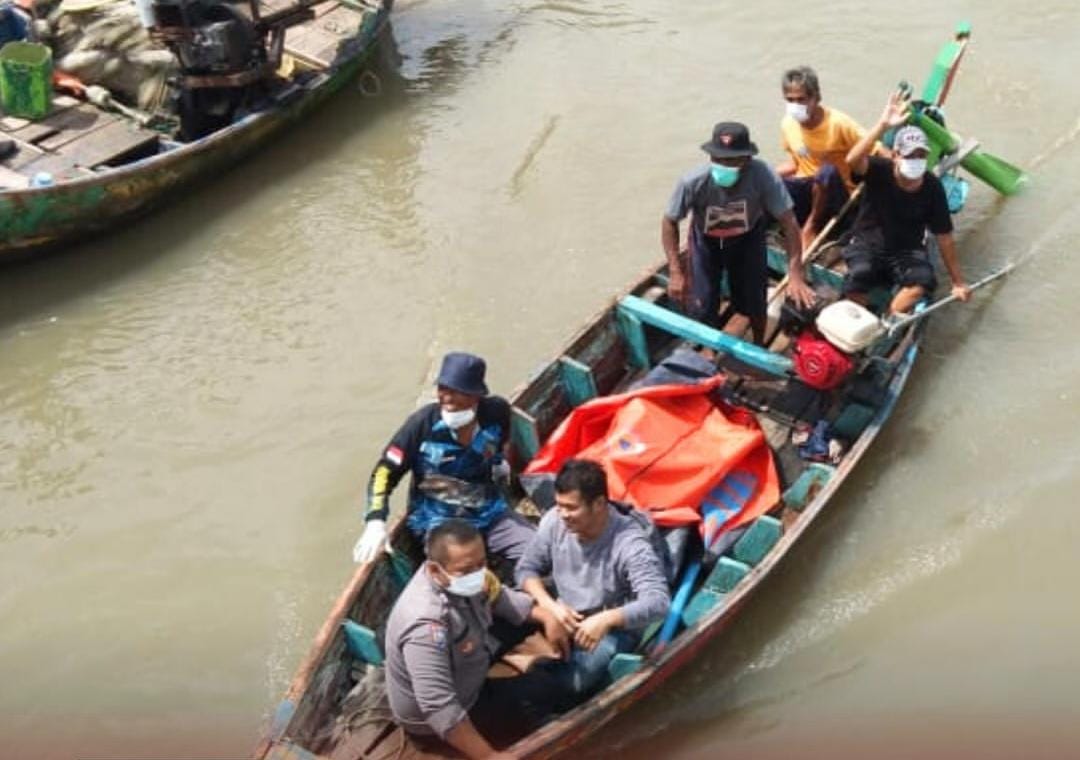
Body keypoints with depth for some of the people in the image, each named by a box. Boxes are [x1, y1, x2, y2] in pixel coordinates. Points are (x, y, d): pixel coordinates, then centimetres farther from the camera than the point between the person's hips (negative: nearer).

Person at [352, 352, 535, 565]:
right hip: (437, 520, -3)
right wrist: (376, 522, -23)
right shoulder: (423, 423, -17)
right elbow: (385, 473, -12)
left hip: (489, 513, 4)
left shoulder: (496, 412, -9)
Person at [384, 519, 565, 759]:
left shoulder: (463, 578, -15)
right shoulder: (427, 625, -41)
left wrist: (546, 616, -6)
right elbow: (439, 709, -42)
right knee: (543, 692, -7)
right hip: (432, 720, -8)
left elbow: (498, 596, 6)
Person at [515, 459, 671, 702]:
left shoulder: (630, 544, -25)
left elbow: (658, 602, -33)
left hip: (614, 629, -4)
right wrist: (550, 605, -19)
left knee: (571, 682, -30)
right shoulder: (554, 521, -10)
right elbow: (526, 569, 1)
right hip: (564, 617, 4)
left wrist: (605, 620, -49)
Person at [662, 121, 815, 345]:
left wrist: (796, 277, -37)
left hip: (748, 238, 0)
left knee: (753, 298, 2)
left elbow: (788, 222, -32)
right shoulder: (693, 182, -37)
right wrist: (675, 273, -27)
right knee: (701, 303, -2)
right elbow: (669, 222, -21)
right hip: (706, 240, 0)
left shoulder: (762, 175, -38)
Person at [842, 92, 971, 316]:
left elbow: (944, 237, -1)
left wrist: (958, 282, 3)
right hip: (867, 246, -2)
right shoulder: (879, 171, -13)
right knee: (860, 273, -34)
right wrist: (883, 125, -48)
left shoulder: (932, 187, -7)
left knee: (923, 279, -30)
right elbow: (853, 160, -38)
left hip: (907, 252, 2)